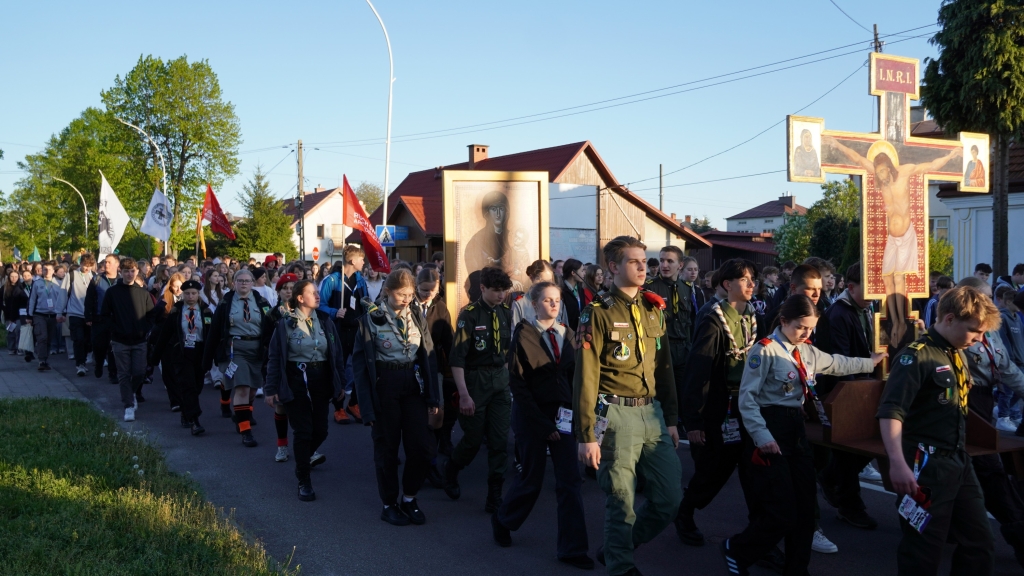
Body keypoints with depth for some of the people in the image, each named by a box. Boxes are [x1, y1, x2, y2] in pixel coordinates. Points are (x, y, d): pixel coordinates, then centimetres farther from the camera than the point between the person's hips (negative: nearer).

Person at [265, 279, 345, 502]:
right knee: (303, 431, -3)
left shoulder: (325, 321, 3)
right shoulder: (285, 324, -7)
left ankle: (306, 455, 40)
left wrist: (339, 383, 7)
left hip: (321, 380, 4)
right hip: (296, 381, -4)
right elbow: (274, 358, -5)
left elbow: (336, 353, 8)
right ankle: (304, 481, 9)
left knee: (320, 430, 6)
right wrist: (271, 389, -7)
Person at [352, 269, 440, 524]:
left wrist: (433, 397, 1)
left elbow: (429, 357, 6)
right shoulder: (370, 319, -7)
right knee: (387, 448, 6)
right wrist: (368, 404, -11)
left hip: (413, 385, 4)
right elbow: (360, 362, -6)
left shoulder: (417, 318, 5)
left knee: (423, 446, -1)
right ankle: (389, 504, 22)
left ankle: (409, 498, 20)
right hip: (384, 386, -3)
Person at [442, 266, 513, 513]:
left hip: (500, 380, 5)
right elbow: (457, 358, -16)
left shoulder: (506, 313, 4)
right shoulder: (469, 315, -13)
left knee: (500, 441, 2)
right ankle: (450, 470, 36)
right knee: (474, 437, 5)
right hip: (476, 380, -5)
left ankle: (495, 497, 10)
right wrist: (463, 394, -20)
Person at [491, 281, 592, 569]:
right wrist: (541, 423, -13)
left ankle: (572, 548, 5)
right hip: (532, 416, -4)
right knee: (531, 478, 7)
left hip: (563, 415, 4)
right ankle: (502, 520, 35)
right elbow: (518, 383, -9)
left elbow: (574, 378, 10)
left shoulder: (567, 334, 7)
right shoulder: (523, 334, -6)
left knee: (570, 480, -2)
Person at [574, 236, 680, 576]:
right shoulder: (598, 313, -8)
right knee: (622, 501, 2)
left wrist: (670, 420, 13)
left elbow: (664, 367, 15)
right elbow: (585, 377, -11)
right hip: (617, 415, -6)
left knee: (670, 496, 10)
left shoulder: (654, 310, 11)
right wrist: (586, 436, -14)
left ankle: (617, 548, 31)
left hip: (653, 412, 7)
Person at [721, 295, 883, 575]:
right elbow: (747, 397, -15)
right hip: (770, 430, -8)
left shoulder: (807, 352, 12)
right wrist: (761, 435, -22)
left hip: (796, 428, 8)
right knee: (782, 512, -9)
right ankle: (736, 550, 14)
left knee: (805, 508, 9)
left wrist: (871, 362, 38)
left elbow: (837, 364, 32)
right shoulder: (765, 350, -12)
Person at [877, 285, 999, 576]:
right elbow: (890, 411, -25)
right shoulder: (917, 356, -15)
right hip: (927, 464, -9)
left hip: (960, 461, 9)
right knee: (923, 551, -1)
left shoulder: (959, 355, 12)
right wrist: (898, 463, -35)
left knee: (981, 542, 15)